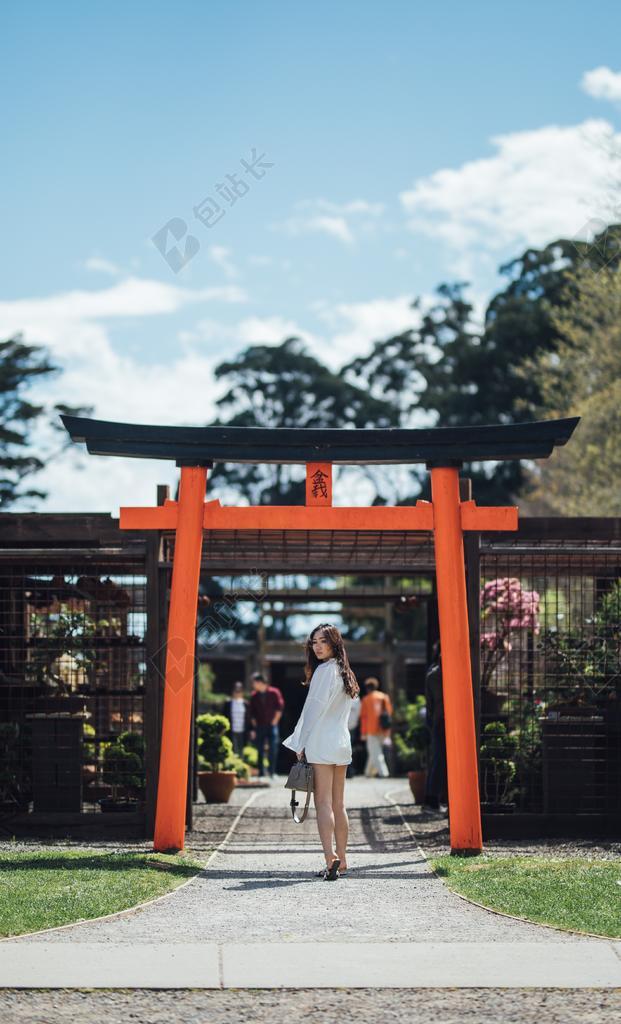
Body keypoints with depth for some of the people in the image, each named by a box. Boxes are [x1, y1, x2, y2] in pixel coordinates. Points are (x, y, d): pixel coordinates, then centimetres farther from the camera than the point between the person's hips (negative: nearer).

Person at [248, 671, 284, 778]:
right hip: (259, 727, 3)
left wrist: (274, 721, -3)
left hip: (271, 725, -2)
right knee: (260, 750, 2)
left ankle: (272, 772, -3)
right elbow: (252, 713, 11)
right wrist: (254, 726, 5)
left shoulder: (274, 693, -2)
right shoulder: (254, 696, 7)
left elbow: (279, 708, 0)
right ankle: (261, 773, 7)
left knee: (273, 750, -9)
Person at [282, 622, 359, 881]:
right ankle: (341, 861, 13)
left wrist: (301, 743, -9)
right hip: (342, 743, 9)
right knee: (338, 805, 11)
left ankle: (330, 860, -19)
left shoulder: (325, 670, -10)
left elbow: (317, 708, -14)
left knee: (323, 803, -10)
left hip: (321, 743, -9)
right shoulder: (344, 672, 16)